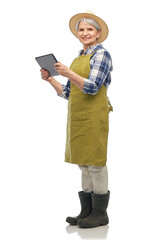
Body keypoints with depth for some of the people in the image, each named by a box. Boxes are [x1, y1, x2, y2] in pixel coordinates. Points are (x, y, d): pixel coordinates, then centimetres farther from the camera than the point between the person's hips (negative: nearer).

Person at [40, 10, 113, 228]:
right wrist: (50, 79, 4)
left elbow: (92, 87, -16)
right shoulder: (78, 59, 19)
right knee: (84, 164, 9)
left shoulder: (101, 54, -5)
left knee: (95, 162, -5)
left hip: (94, 115, -8)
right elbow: (67, 93, 18)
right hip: (78, 116, 8)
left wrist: (68, 73, -26)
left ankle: (100, 213, 3)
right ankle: (87, 212, 16)